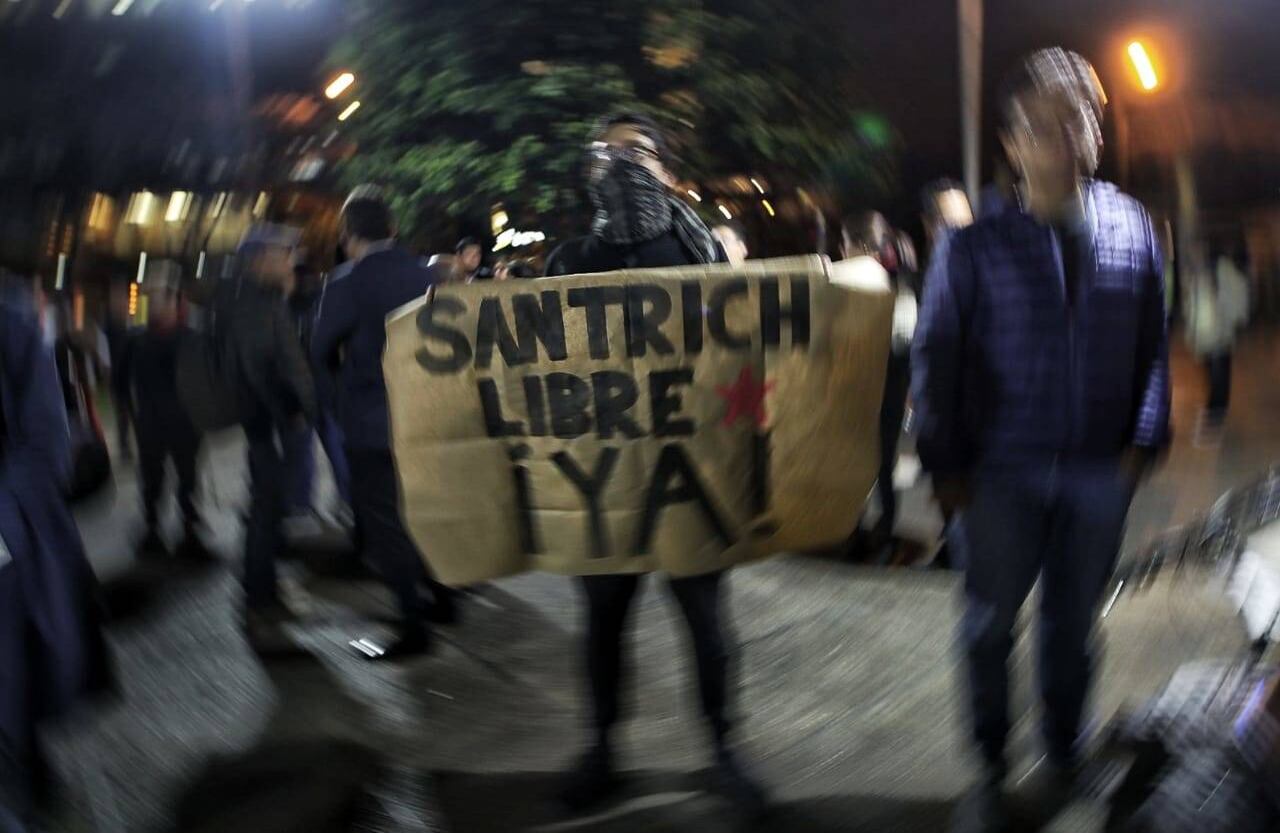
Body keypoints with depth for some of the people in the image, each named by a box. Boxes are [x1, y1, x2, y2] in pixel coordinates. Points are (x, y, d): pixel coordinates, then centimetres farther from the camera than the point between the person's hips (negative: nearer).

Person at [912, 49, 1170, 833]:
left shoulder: (1133, 229, 1)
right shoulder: (977, 247, -7)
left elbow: (1153, 346, 7)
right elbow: (937, 359, -5)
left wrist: (1142, 440, 0)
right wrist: (947, 467, -6)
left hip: (1099, 473, 2)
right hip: (1002, 474, -2)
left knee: (1073, 622, 16)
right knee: (990, 625, 7)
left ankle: (1063, 755, 37)